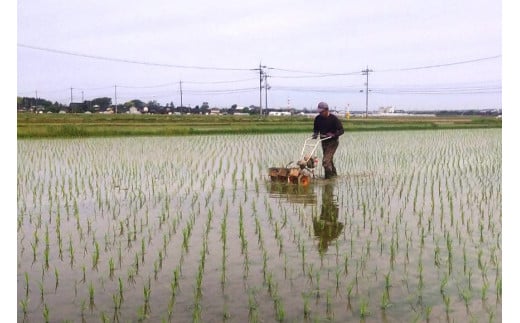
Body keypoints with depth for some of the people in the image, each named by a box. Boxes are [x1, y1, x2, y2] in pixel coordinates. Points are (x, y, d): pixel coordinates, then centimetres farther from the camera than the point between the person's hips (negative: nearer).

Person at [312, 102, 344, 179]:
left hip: (333, 141, -7)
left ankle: (329, 176, -7)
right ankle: (334, 173, 33)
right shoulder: (317, 118, 2)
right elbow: (316, 129, 17)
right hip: (324, 141, 7)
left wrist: (333, 135, -28)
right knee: (329, 159, 17)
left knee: (326, 161, -16)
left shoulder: (333, 119, -14)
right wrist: (315, 134, -5)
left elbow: (341, 130, -13)